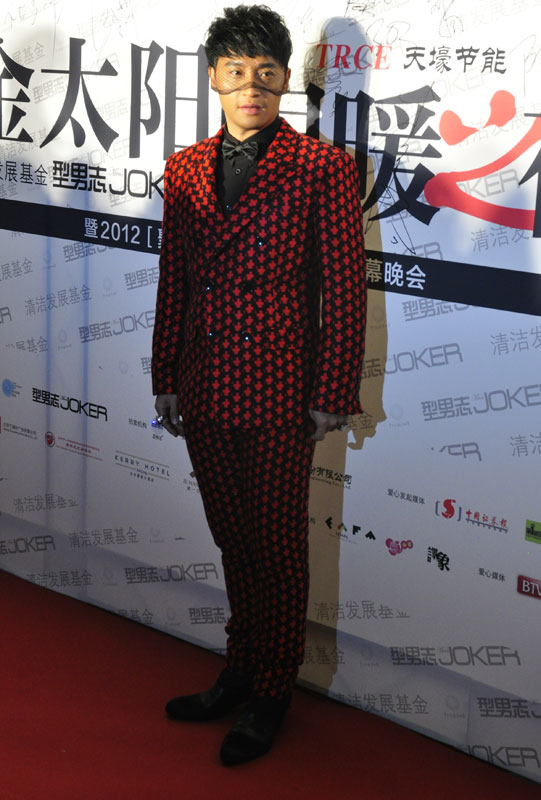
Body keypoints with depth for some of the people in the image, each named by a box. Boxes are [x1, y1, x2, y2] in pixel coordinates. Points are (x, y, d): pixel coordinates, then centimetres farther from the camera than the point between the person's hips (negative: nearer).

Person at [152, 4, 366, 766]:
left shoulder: (322, 168, -7)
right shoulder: (184, 169, 8)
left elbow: (344, 288, -6)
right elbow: (173, 281, 12)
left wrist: (334, 394, -8)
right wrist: (167, 380, 11)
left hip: (279, 390, -5)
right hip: (204, 390, 5)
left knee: (278, 545, 7)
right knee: (233, 539, 17)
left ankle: (271, 694, 23)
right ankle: (241, 671, 34)